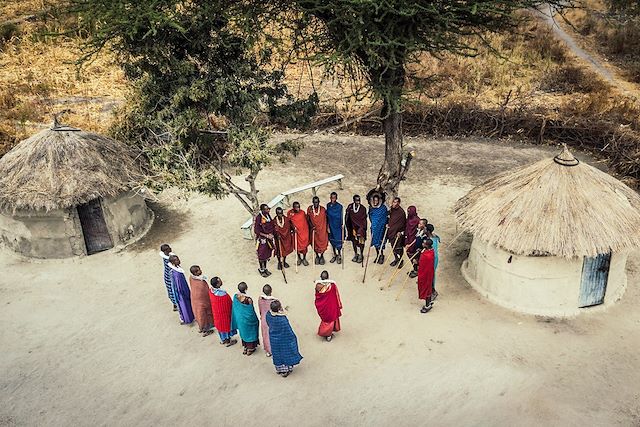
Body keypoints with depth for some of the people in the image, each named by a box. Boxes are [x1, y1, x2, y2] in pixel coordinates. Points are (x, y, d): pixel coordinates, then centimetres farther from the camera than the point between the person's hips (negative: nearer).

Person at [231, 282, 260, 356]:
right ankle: (250, 349, 34)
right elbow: (251, 311, -21)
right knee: (250, 332, 18)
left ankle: (245, 347, 42)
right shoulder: (248, 299, -32)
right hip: (247, 319, -5)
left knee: (243, 332, 25)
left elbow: (235, 308, -2)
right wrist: (255, 319, -5)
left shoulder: (235, 297, -16)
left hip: (239, 318, 5)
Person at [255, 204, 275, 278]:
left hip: (269, 238, 7)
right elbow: (256, 231, -21)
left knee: (267, 253, 18)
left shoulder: (268, 215, -3)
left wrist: (271, 234, -6)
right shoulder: (258, 218, -24)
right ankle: (261, 270, 28)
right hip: (262, 239, -7)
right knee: (262, 255, 9)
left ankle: (265, 268, 36)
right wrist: (267, 235, -22)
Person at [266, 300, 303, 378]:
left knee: (277, 354, 25)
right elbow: (288, 331, -23)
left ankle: (279, 369, 44)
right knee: (285, 353, 19)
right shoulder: (282, 319, -36)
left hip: (273, 339, 5)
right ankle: (286, 370, 37)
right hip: (283, 340, -5)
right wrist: (293, 338, -6)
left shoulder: (268, 314, -18)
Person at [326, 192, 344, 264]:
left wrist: (341, 226, -4)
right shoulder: (328, 205, -1)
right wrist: (327, 226, 3)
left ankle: (339, 256, 19)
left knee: (338, 241, 0)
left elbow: (341, 217, -6)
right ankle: (334, 255, 30)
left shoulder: (339, 206, -12)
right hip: (331, 226, 4)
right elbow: (327, 216, 4)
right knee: (332, 240, 14)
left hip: (337, 226, -4)